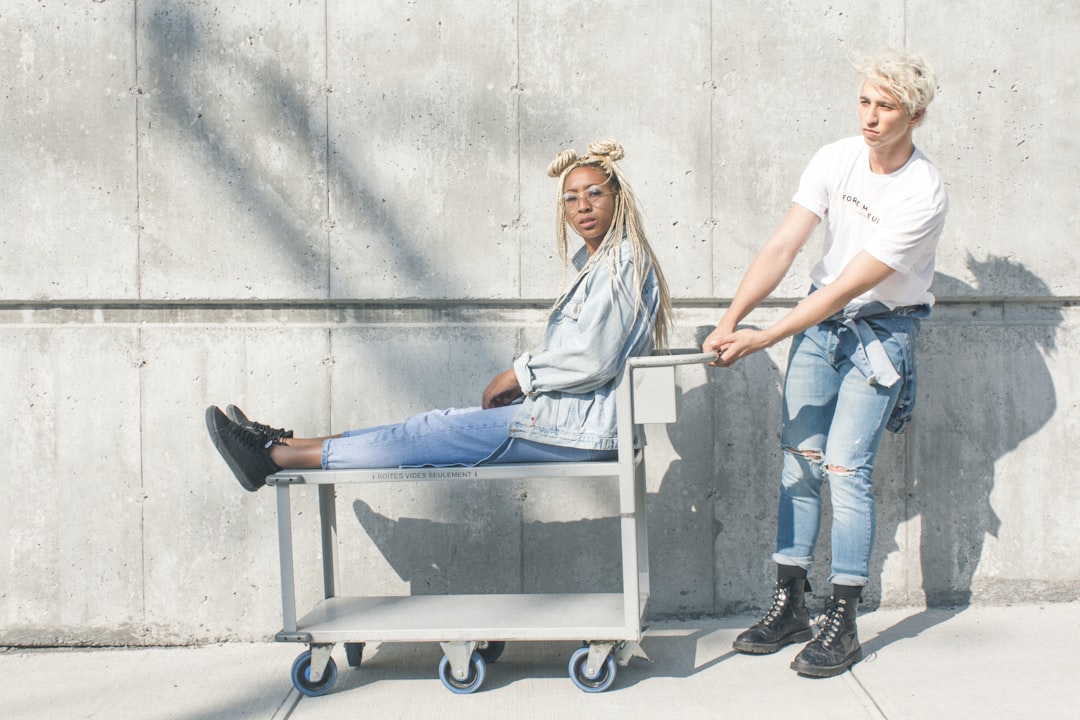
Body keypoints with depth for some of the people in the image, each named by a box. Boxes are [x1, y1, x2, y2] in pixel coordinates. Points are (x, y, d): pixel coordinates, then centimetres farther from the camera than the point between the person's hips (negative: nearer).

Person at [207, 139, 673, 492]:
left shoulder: (623, 261, -11)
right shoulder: (596, 264, 20)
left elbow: (595, 360, -19)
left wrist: (520, 373, -8)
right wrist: (523, 384, 6)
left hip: (583, 424, -9)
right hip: (572, 415, 9)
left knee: (438, 433, -9)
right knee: (442, 425, 3)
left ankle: (276, 457, -6)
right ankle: (283, 444, 4)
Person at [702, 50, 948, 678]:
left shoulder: (923, 194, -21)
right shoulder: (837, 159, -5)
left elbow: (847, 287, -24)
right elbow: (783, 248, -9)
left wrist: (762, 340, -25)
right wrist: (730, 322, -19)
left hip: (881, 332, -5)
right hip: (819, 322, 5)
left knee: (845, 470, -11)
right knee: (799, 461, 2)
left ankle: (844, 625, 1)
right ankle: (791, 607, 13)